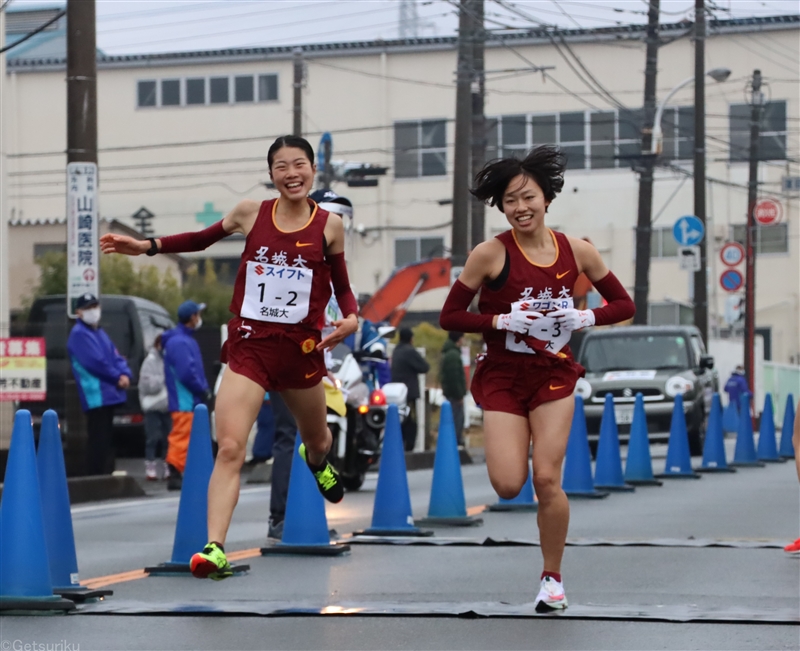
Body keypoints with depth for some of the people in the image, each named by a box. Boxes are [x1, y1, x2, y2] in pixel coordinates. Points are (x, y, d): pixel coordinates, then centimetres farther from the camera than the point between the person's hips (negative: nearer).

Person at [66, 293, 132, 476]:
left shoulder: (100, 333, 20)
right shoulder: (79, 334, -9)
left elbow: (116, 357, 15)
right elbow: (96, 362, -17)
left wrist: (125, 374, -5)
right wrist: (118, 377, -8)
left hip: (109, 394, 9)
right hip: (96, 396, -9)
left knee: (106, 439, 12)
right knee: (98, 440, -11)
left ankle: (106, 475, 17)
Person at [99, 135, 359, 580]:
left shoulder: (329, 226, -2)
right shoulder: (251, 214, 0)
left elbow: (342, 287, 7)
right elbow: (203, 239, 15)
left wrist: (352, 317, -14)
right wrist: (146, 246, 5)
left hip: (301, 347, 1)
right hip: (249, 345, -1)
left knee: (316, 437, 25)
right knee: (230, 448, -17)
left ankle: (317, 461, 65)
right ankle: (215, 548, -21)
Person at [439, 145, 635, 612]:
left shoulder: (576, 252, -4)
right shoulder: (492, 254, -11)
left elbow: (624, 305, 6)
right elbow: (450, 317, -7)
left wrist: (586, 318, -13)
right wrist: (502, 321, -20)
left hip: (554, 375, 1)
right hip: (503, 377, -1)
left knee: (548, 480, -7)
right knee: (509, 485, -11)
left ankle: (553, 577, 14)